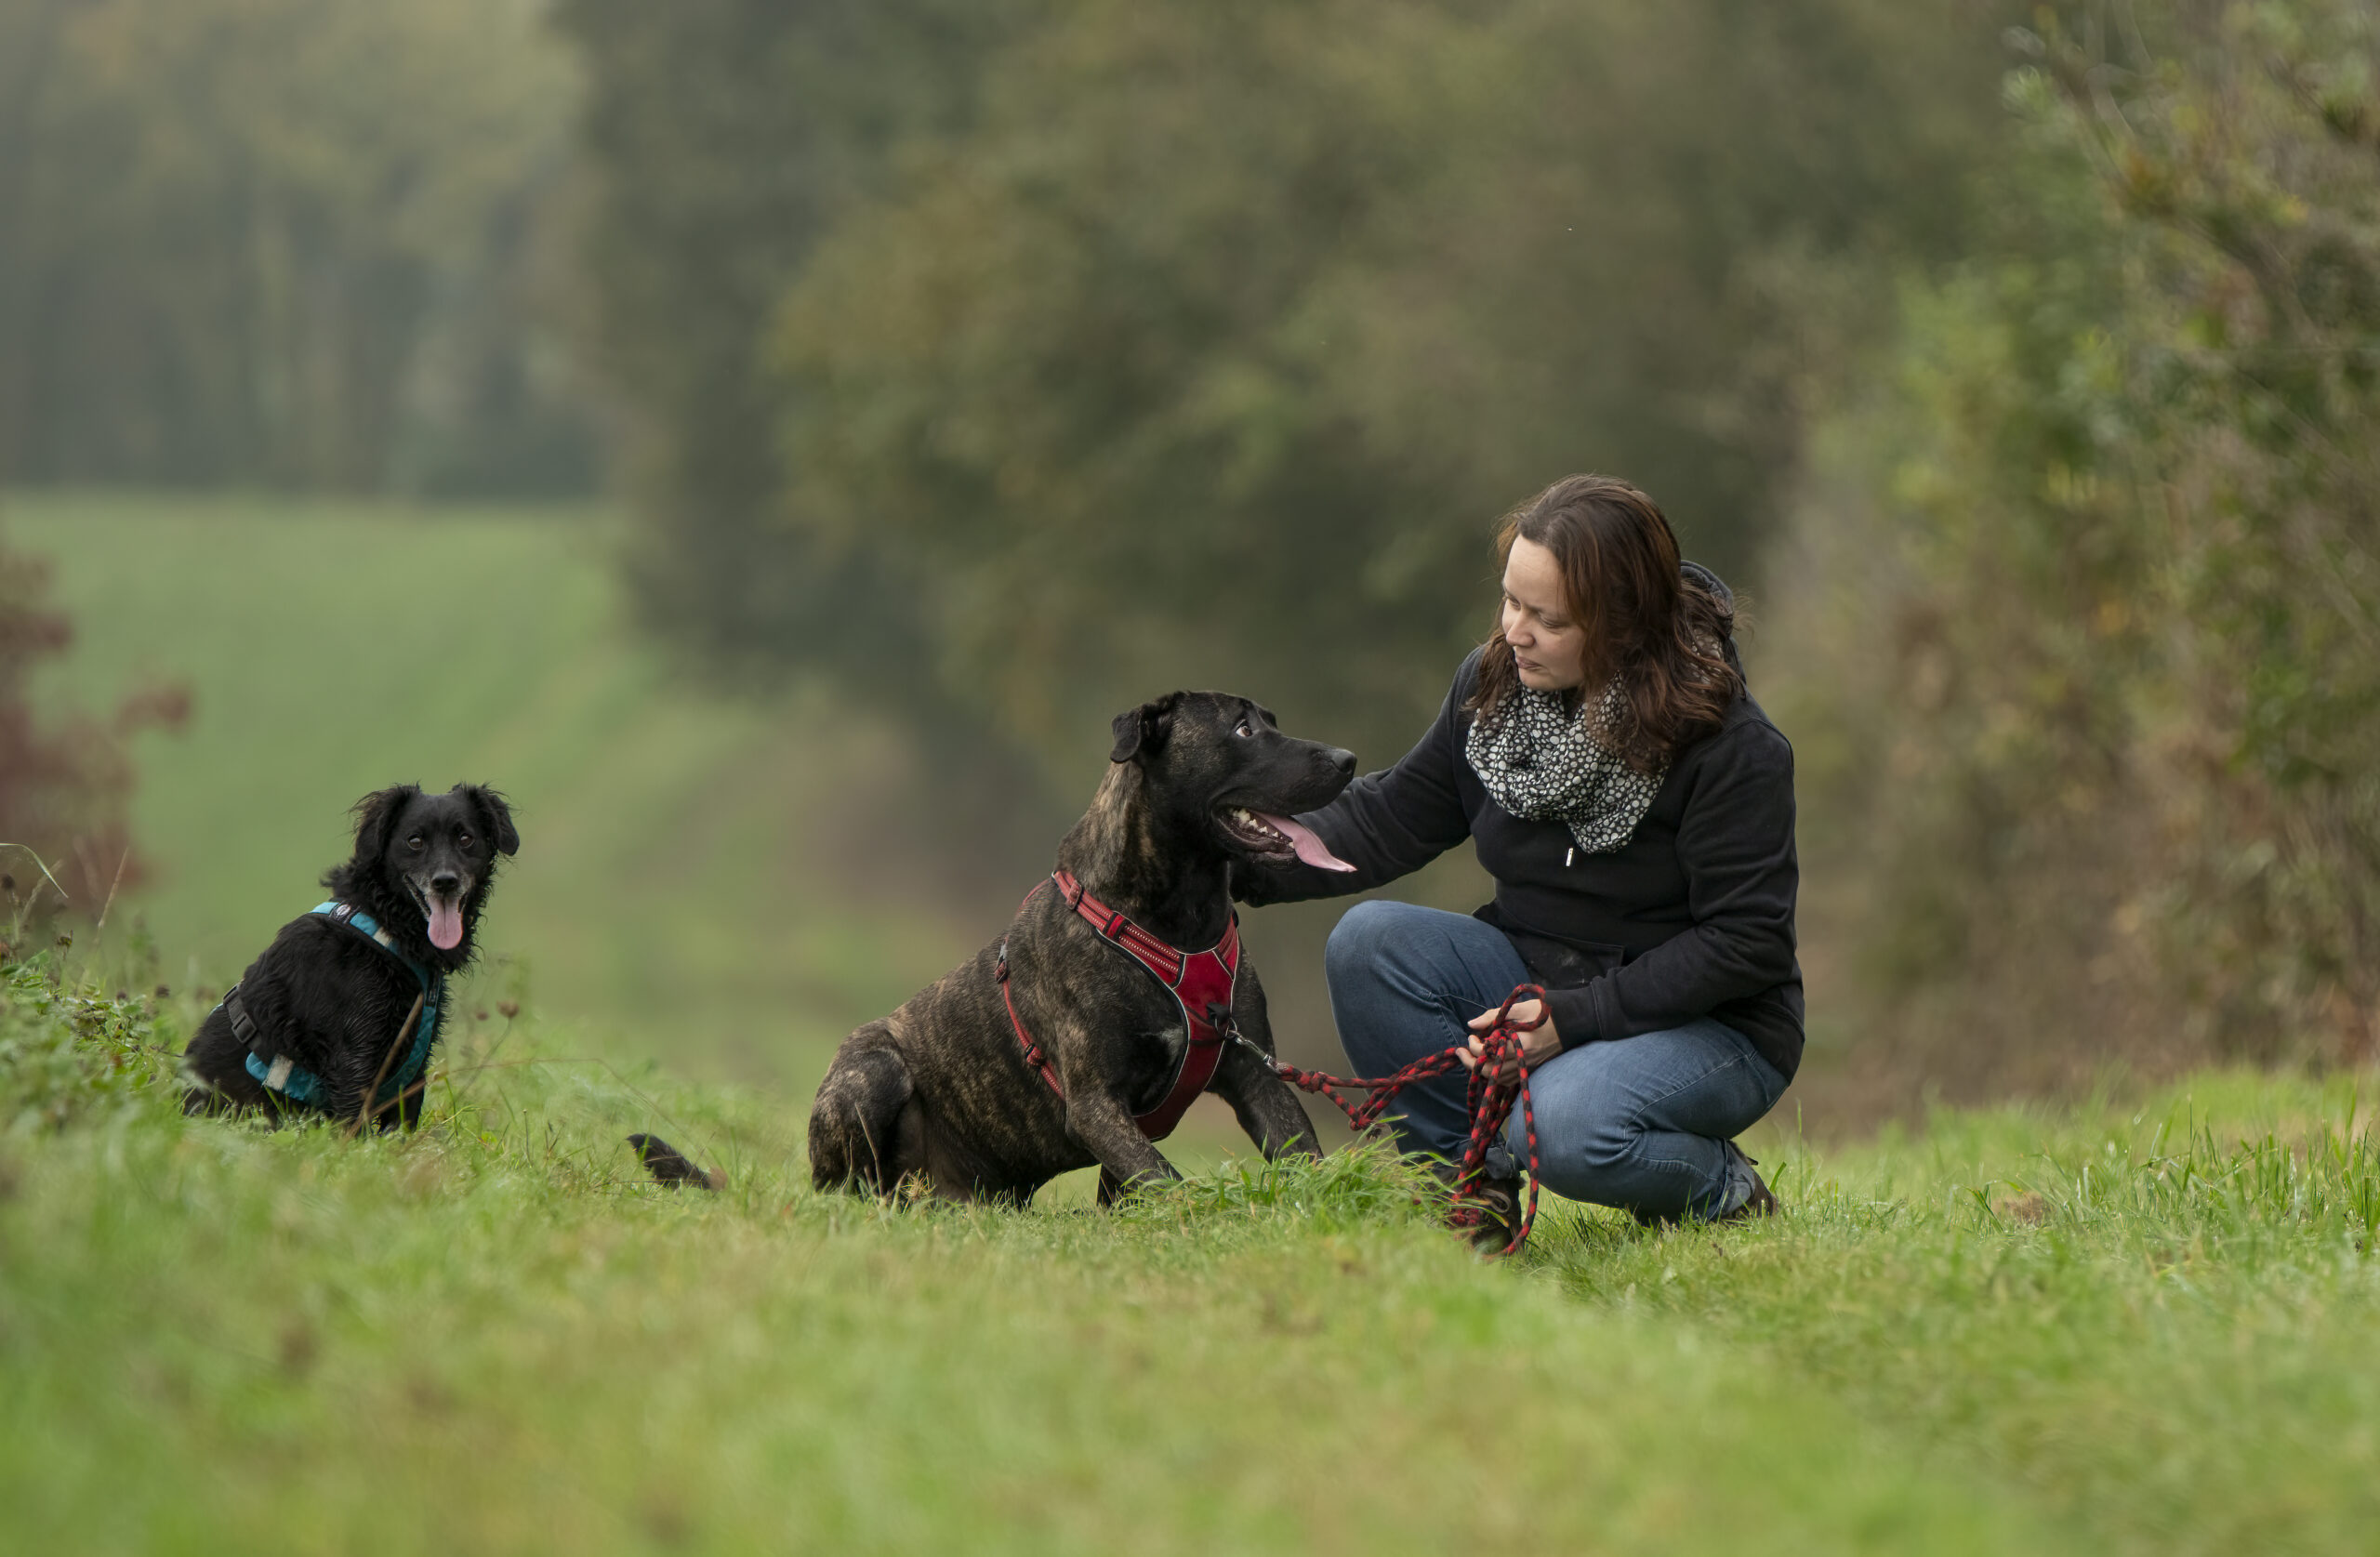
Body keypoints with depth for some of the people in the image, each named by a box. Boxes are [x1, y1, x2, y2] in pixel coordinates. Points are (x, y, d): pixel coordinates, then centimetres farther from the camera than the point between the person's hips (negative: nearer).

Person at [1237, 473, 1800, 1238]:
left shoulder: (1731, 746, -20)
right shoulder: (1493, 685, -2)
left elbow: (1745, 943, -19)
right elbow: (1391, 818, 7)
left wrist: (1574, 1018, -25)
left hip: (1708, 1024, -6)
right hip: (1537, 981, 6)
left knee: (1565, 1127, -36)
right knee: (1368, 942, -19)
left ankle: (1723, 1188, -3)